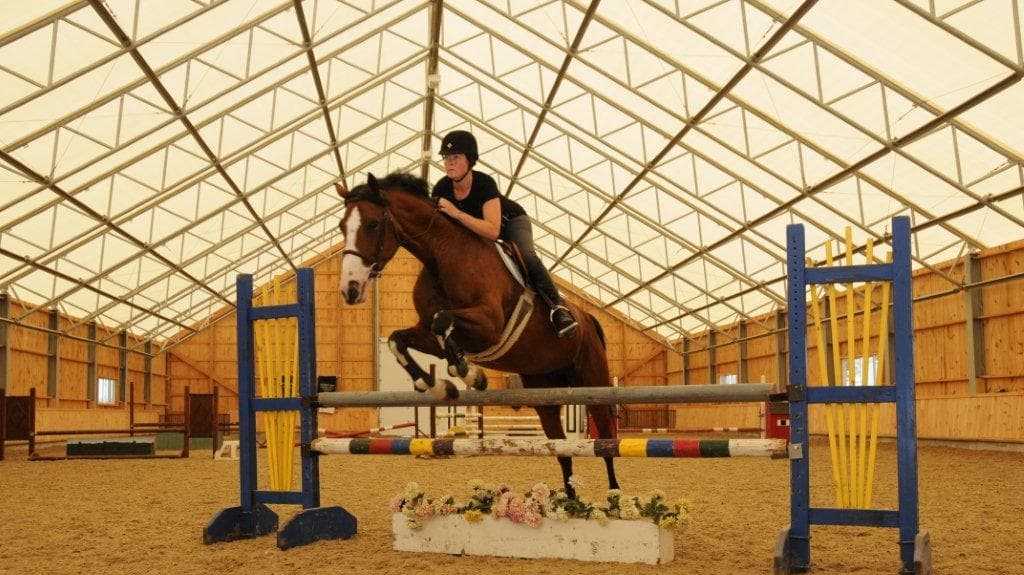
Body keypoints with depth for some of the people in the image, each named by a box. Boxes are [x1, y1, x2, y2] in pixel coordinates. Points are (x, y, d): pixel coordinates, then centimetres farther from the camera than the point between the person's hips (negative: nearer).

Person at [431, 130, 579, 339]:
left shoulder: (484, 183, -37)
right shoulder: (441, 189, -22)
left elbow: (492, 231, -49)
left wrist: (456, 213, -55)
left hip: (511, 220, -6)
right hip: (475, 226, 6)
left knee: (526, 256, -30)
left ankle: (557, 306, -29)